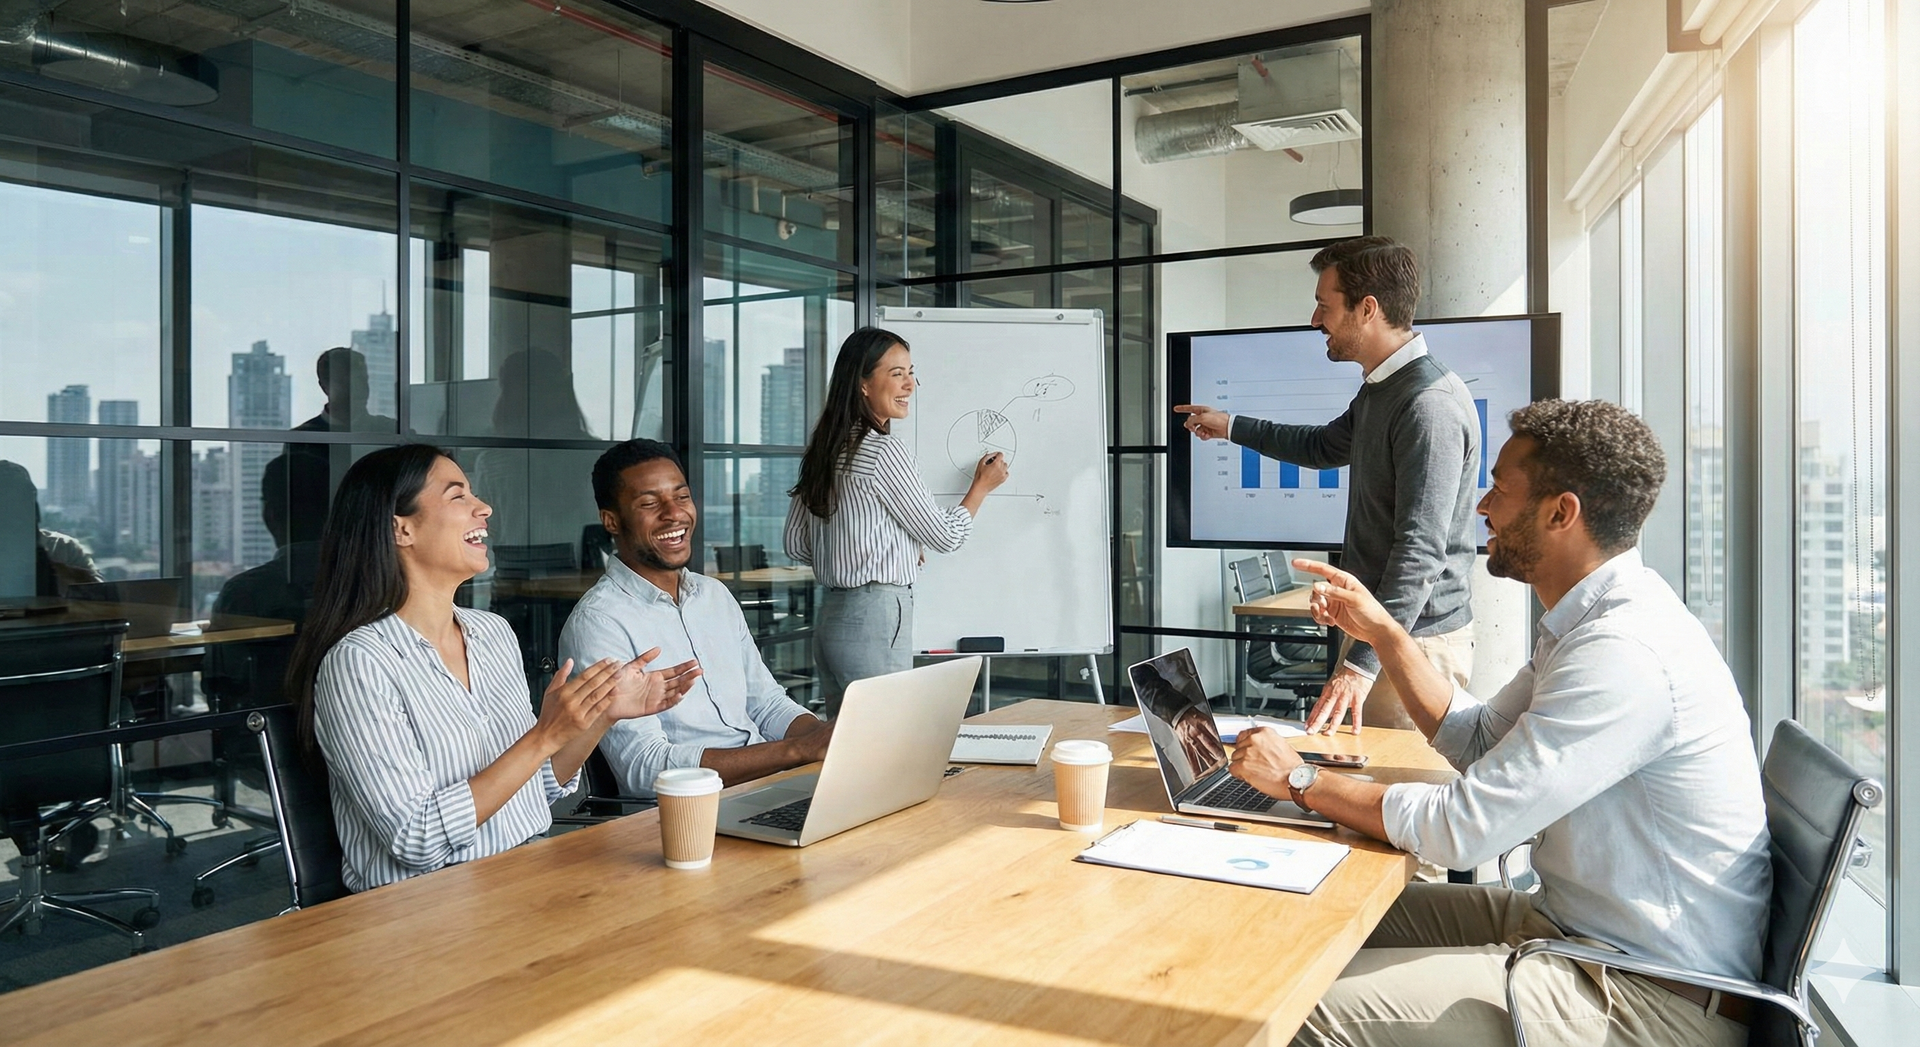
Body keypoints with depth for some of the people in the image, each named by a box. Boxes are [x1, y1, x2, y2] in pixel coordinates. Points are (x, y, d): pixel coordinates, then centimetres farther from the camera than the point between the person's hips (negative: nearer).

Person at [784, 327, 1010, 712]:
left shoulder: (825, 449, 10)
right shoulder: (884, 450, -14)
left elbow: (796, 545, 15)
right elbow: (946, 536, -7)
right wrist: (982, 486, 11)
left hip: (830, 616, 9)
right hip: (876, 618, -9)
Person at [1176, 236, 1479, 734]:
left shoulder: (1431, 406, -21)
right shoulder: (1379, 392, 12)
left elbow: (1421, 553, -26)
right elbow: (1323, 447, 34)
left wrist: (1362, 664, -29)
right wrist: (1231, 426, 36)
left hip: (1415, 640, -10)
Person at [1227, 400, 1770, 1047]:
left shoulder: (1625, 652, -27)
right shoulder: (1591, 623, 6)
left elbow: (1460, 830, -26)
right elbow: (1478, 741, 17)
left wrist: (1300, 780, -14)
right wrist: (1381, 630, 10)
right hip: (1570, 921, 10)